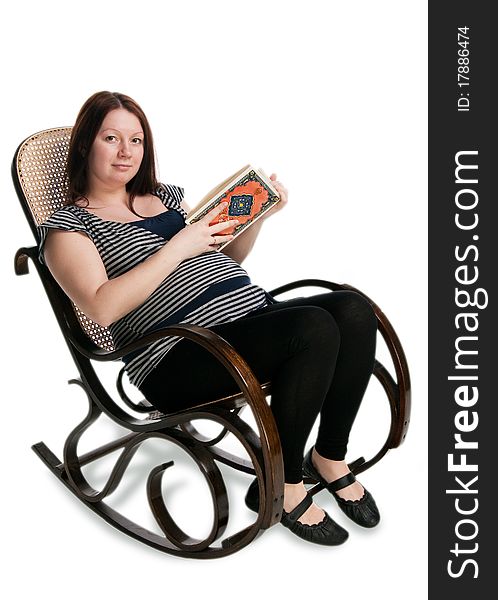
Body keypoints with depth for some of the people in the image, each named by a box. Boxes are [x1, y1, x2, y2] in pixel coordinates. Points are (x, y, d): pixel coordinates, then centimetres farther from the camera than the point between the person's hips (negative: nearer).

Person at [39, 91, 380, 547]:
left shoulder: (166, 196, 25)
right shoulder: (68, 226, 5)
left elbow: (229, 255, 33)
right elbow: (103, 307, -13)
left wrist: (258, 216, 14)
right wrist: (178, 247, -14)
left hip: (254, 315, 7)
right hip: (181, 358, -7)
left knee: (354, 309, -19)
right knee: (315, 328, -30)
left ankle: (329, 457, -2)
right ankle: (283, 486, -12)